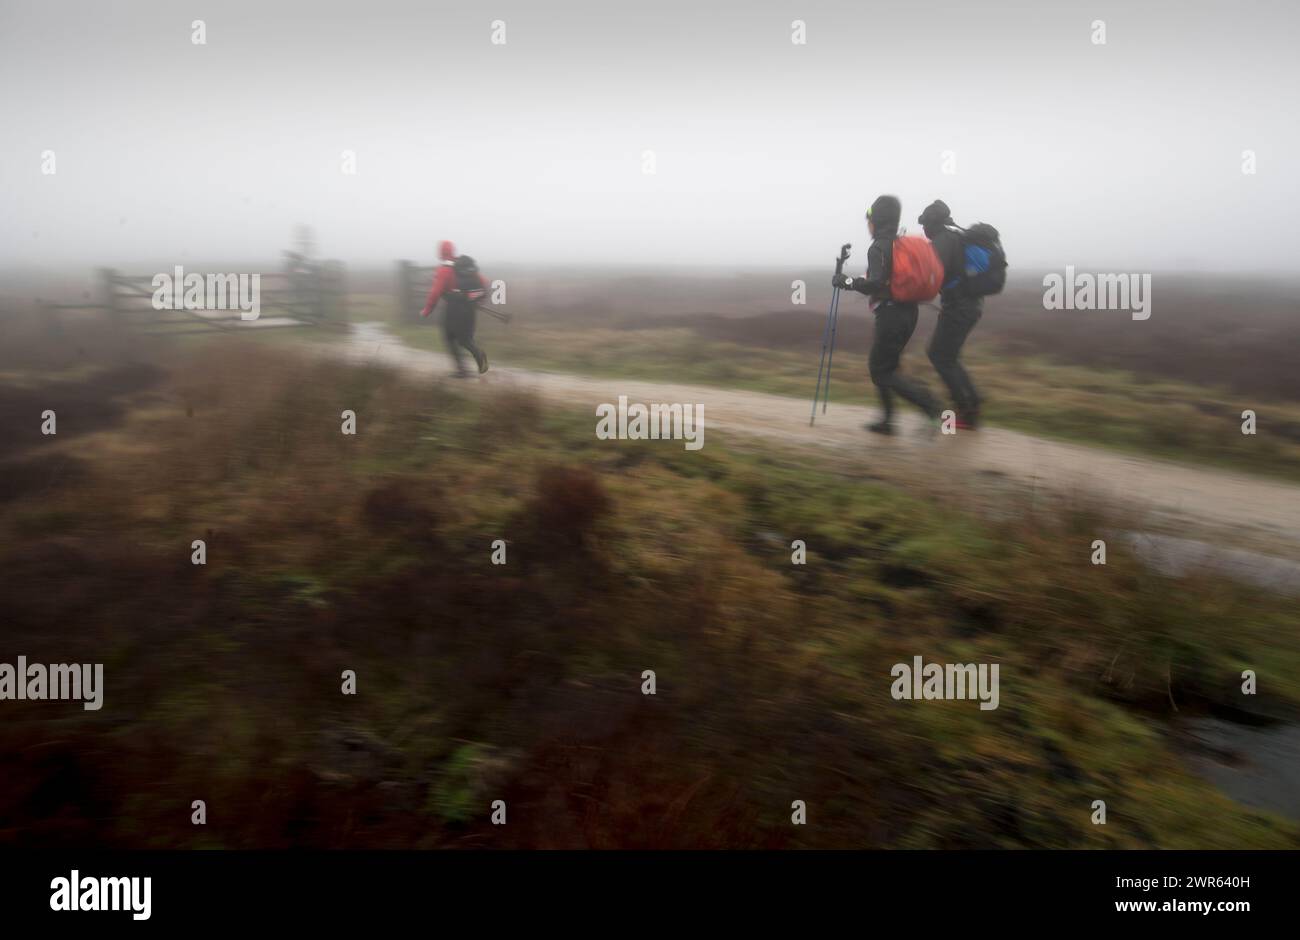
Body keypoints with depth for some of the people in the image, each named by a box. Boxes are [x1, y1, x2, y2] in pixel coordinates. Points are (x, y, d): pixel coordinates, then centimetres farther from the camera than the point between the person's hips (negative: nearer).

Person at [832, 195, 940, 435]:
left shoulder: (878, 248, -13)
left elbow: (875, 284, -24)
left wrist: (848, 282, -12)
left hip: (890, 315, -9)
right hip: (909, 313, 9)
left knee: (881, 370, -2)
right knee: (881, 365, 18)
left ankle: (930, 406, -16)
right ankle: (887, 419, 19)